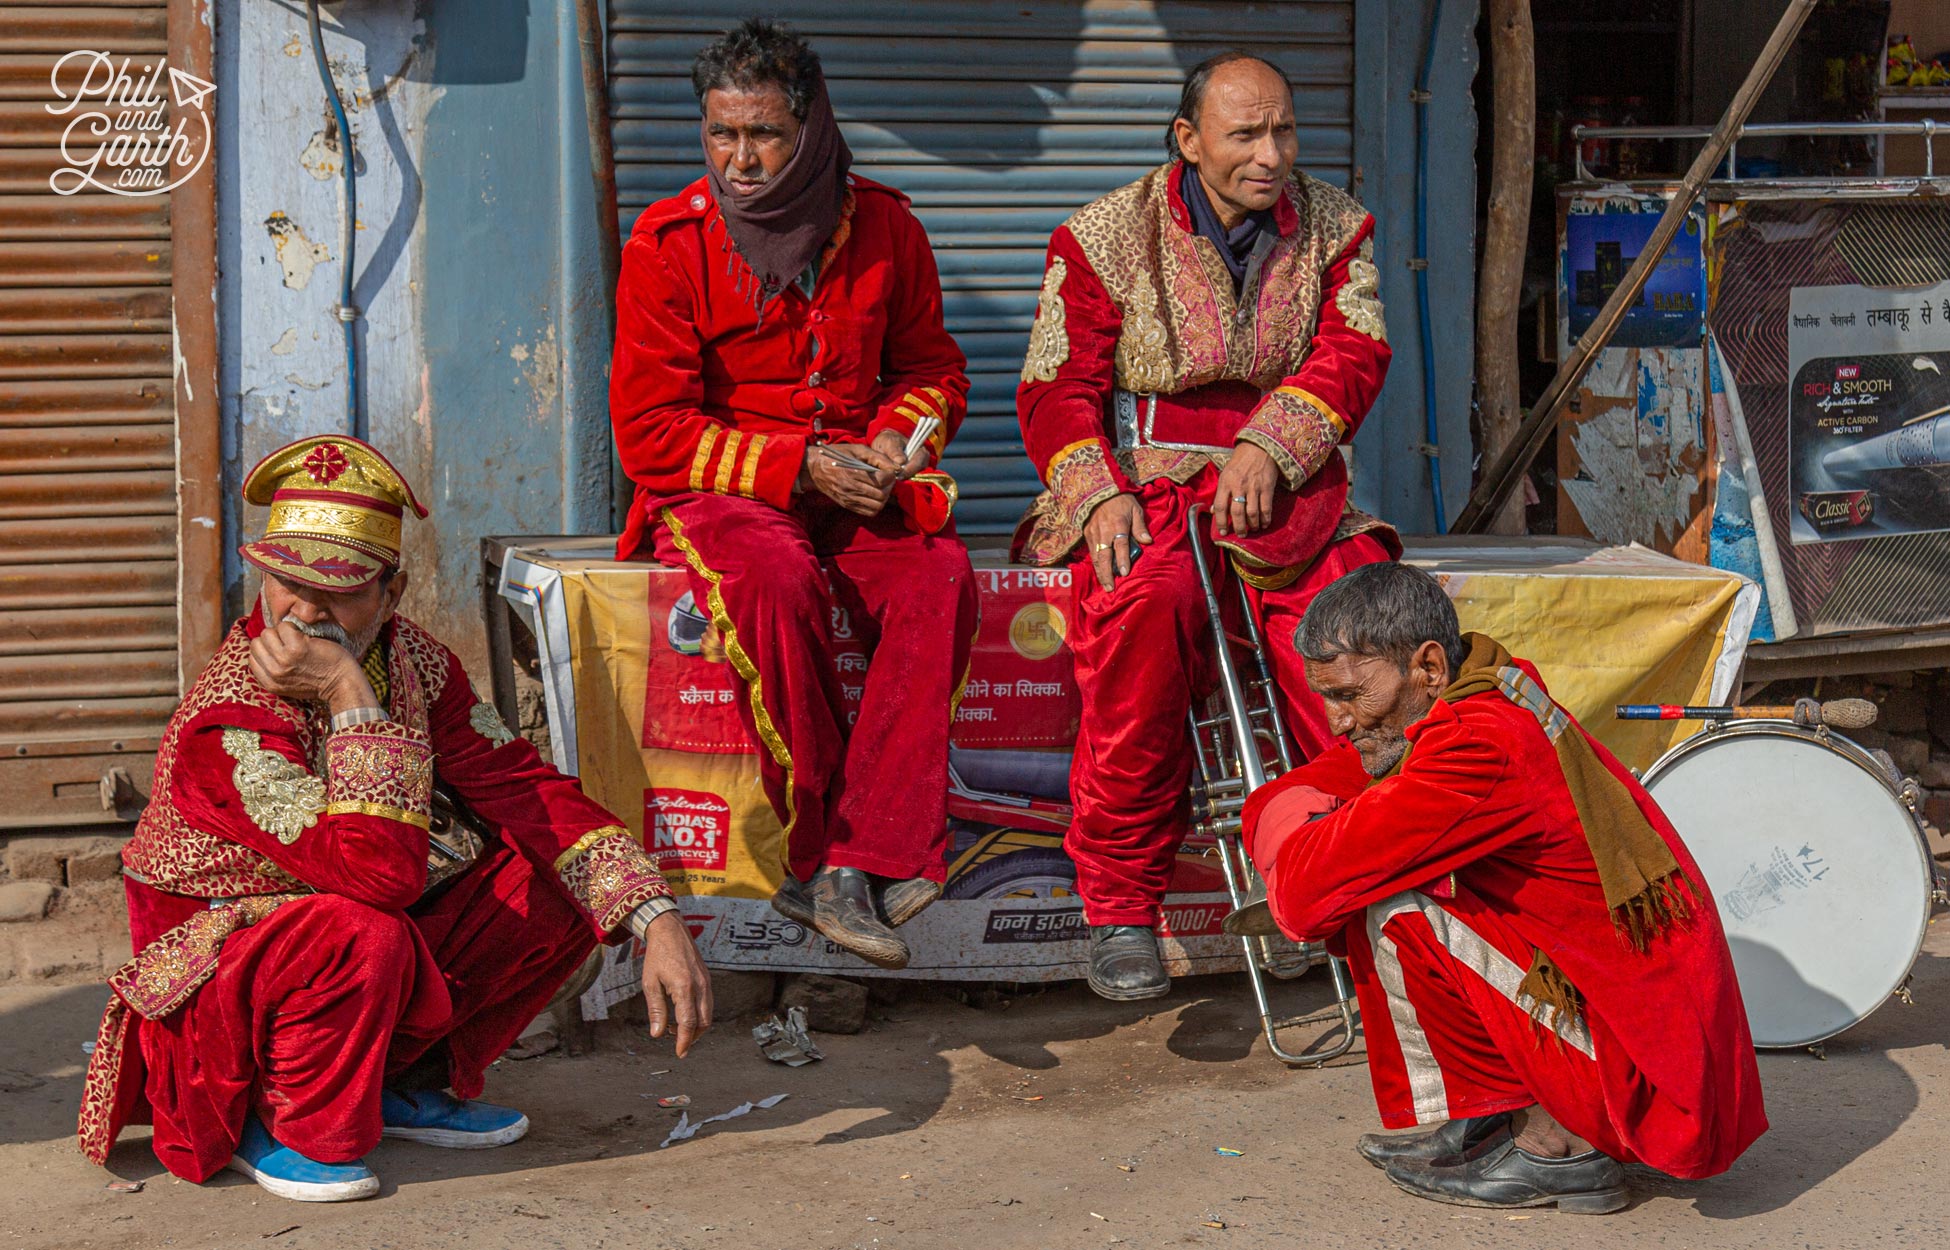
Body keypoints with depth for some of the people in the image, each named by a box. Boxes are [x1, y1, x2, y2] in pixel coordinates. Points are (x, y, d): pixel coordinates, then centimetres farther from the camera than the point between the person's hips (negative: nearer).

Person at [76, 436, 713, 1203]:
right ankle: (280, 1124, -9)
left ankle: (405, 1081, 8)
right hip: (221, 986, -7)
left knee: (562, 882, -7)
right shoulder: (225, 722, -29)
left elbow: (527, 790, -7)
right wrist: (352, 701, -38)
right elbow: (381, 872, -38)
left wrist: (655, 921, -18)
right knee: (361, 937, -38)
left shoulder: (412, 661, -7)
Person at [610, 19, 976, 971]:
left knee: (939, 574, -29)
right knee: (777, 578, -37)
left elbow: (932, 370, 19)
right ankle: (816, 850, -24)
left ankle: (853, 864, -31)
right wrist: (799, 464, -16)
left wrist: (898, 438, -4)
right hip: (713, 493, -3)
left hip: (857, 488, 3)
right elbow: (649, 433, -7)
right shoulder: (670, 242, -5)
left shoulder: (881, 227, 5)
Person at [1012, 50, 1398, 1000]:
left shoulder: (1334, 226, 12)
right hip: (1146, 486, -2)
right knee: (1147, 601, -35)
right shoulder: (1107, 237, 5)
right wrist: (1100, 497, -16)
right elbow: (1057, 389, 3)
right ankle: (1119, 907, -28)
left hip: (1287, 486, 3)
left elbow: (1351, 355, 1)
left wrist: (1269, 447, -17)